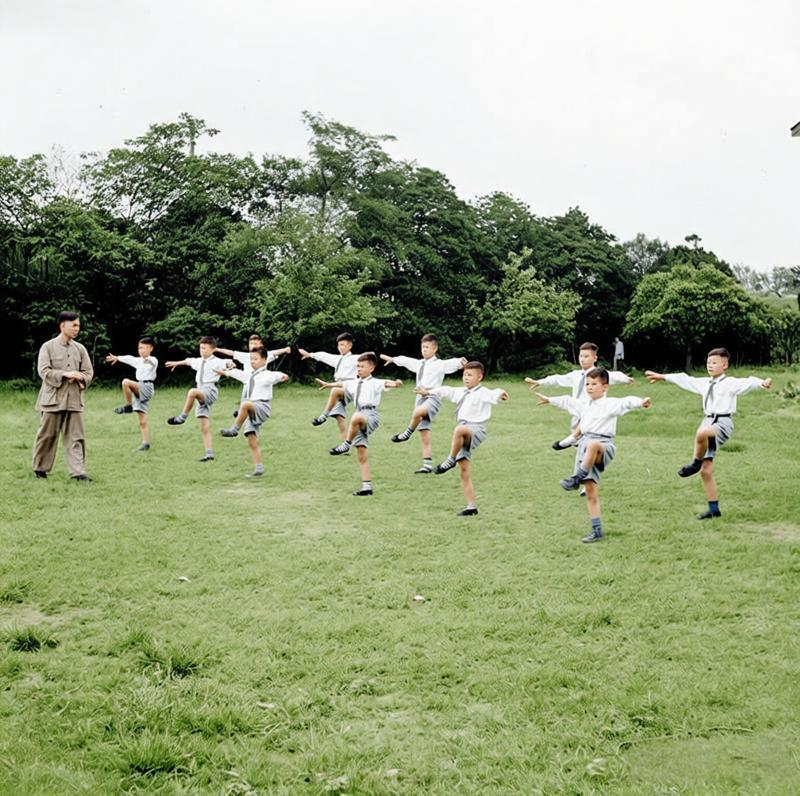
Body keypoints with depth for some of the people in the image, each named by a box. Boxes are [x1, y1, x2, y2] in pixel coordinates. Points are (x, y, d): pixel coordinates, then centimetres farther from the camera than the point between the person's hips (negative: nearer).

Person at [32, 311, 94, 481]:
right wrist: (65, 374, -20)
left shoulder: (80, 349, 10)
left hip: (74, 399, 3)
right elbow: (43, 371, -10)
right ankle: (40, 468, 22)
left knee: (76, 436, -1)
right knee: (47, 435, 5)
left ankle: (78, 472, -2)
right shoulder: (48, 347, -2)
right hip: (53, 398, -3)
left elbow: (89, 372, 11)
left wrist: (79, 378, -11)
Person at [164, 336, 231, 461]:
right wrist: (177, 363, 51)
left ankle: (182, 417, -23)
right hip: (201, 393, 8)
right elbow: (189, 361, 36)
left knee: (192, 392, -38)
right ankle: (209, 454, 5)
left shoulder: (216, 362, -5)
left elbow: (226, 362, -23)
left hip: (210, 391, -8)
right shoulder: (199, 361, 17)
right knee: (204, 428, 4)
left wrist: (230, 364, -46)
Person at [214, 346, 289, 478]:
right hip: (250, 412, 7)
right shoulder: (248, 374, 15)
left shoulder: (267, 375, -5)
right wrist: (225, 372, 49)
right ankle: (258, 468, 5)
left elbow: (275, 375, -26)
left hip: (262, 407, -7)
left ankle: (234, 430, -27)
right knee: (252, 441, 2)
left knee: (245, 404, -38)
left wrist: (282, 376, -48)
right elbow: (236, 373, 33)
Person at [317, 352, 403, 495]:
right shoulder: (354, 383, 21)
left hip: (370, 415, -7)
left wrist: (395, 383, -41)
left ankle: (346, 444, -24)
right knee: (361, 455, 3)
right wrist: (328, 384, 56)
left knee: (356, 417, -41)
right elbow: (342, 384, 39)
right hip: (359, 422, 7)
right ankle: (366, 487, 4)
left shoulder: (374, 383, 1)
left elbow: (386, 383, -19)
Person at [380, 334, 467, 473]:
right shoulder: (419, 364, 17)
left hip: (433, 398, -7)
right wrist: (392, 359, 50)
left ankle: (407, 433, -15)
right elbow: (406, 360, 34)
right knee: (424, 437, 5)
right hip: (420, 398, 7)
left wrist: (460, 362, -42)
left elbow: (451, 363, -21)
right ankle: (428, 465, 8)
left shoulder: (439, 364, -3)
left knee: (417, 412, -39)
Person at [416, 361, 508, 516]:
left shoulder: (482, 393, -7)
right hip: (464, 436, 8)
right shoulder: (460, 392, 17)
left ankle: (450, 460, -23)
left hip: (476, 430, -8)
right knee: (464, 472, 4)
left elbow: (492, 395, -28)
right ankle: (471, 506, 7)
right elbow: (446, 391, 32)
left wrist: (500, 394, -50)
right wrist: (428, 392, 42)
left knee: (459, 430, -41)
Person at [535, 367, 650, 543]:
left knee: (593, 445, -44)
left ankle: (577, 478, -34)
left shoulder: (611, 404, 2)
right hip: (584, 445, 6)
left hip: (603, 444, -6)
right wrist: (549, 400, 49)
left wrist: (641, 403, -35)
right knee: (590, 490, 0)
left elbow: (627, 402, -15)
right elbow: (567, 401, 38)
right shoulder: (584, 405, 22)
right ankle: (596, 530, 2)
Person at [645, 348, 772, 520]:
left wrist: (762, 383, -40)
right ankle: (714, 509, 13)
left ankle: (695, 463, -16)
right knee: (706, 471, 5)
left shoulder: (731, 383, -4)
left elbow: (748, 383, -20)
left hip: (723, 423, -7)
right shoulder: (704, 383, 16)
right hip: (708, 422, 7)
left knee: (702, 433, -41)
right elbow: (684, 380, 25)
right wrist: (662, 376, 33)